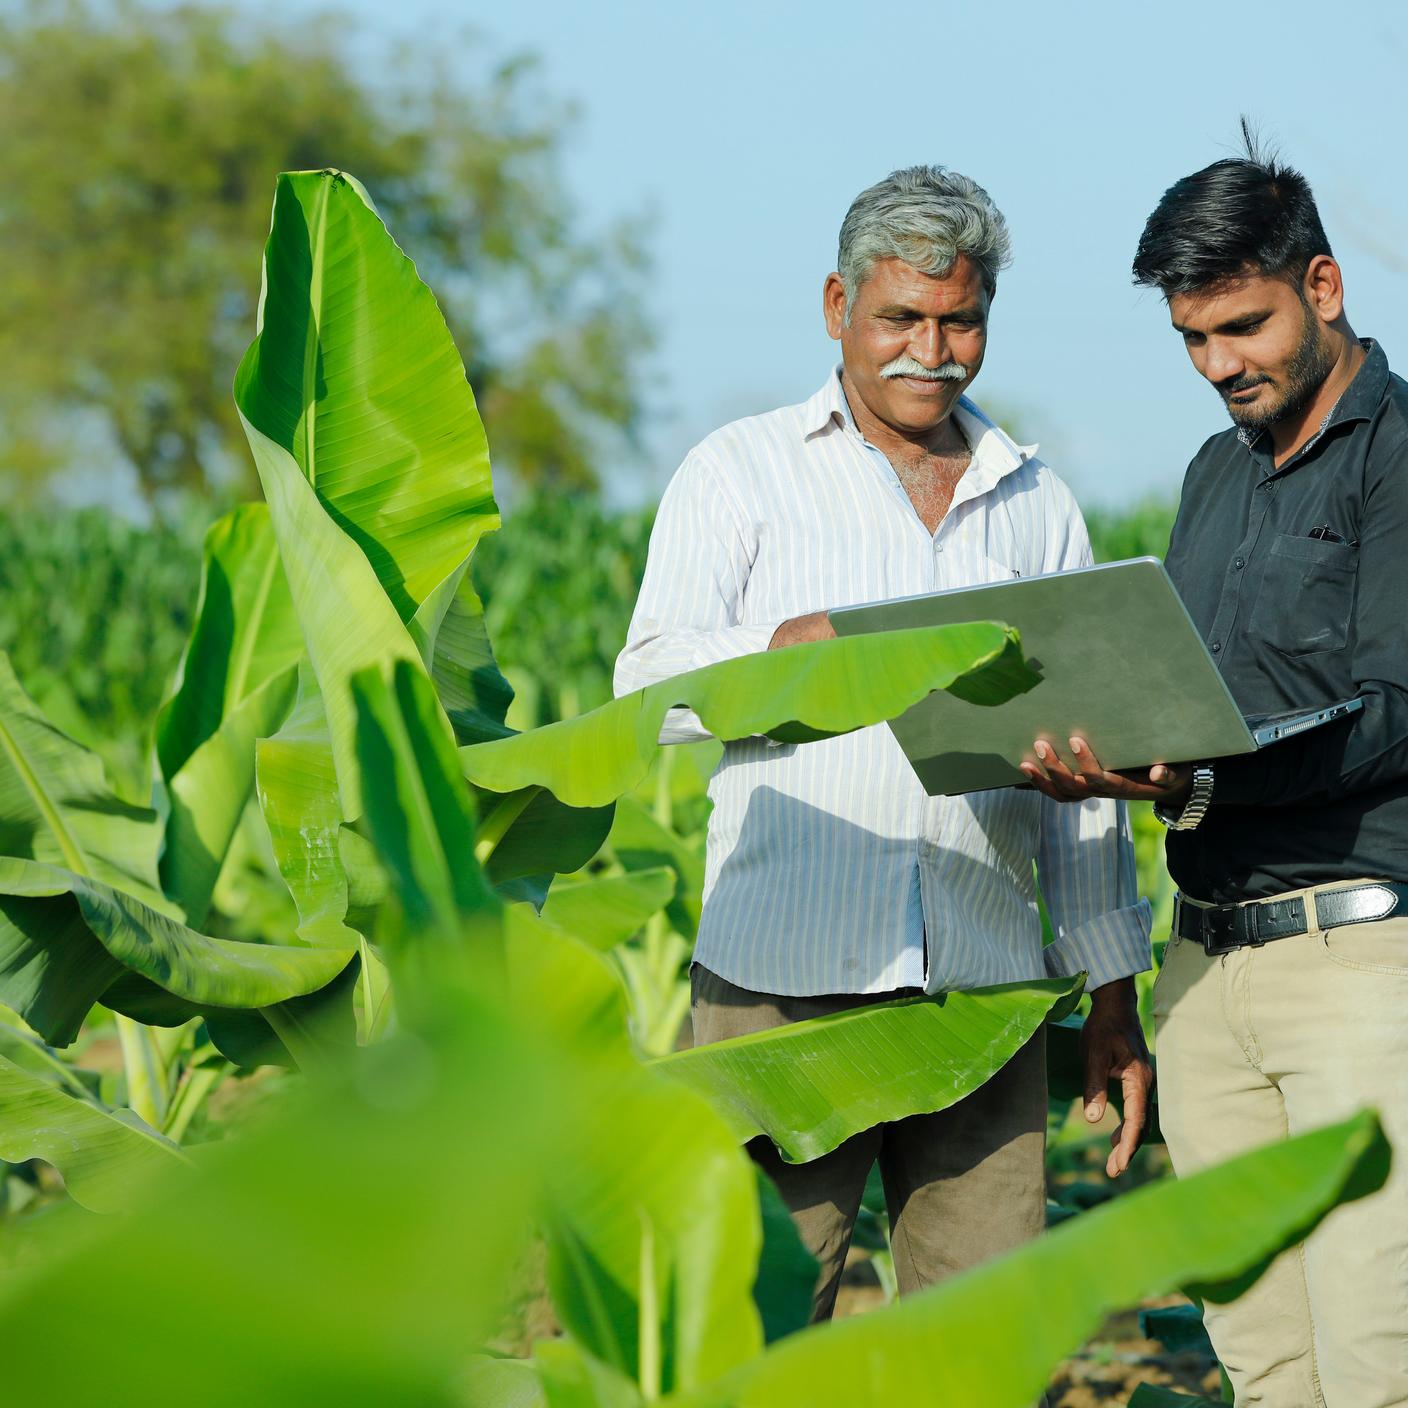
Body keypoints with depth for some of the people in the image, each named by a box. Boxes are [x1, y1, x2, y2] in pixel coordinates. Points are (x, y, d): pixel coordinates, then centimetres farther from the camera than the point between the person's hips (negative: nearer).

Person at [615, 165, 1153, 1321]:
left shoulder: (1039, 506, 19)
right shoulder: (741, 470, 10)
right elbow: (650, 685, -1)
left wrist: (1113, 987, 14)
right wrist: (798, 646, -20)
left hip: (983, 984, 3)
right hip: (783, 969, -3)